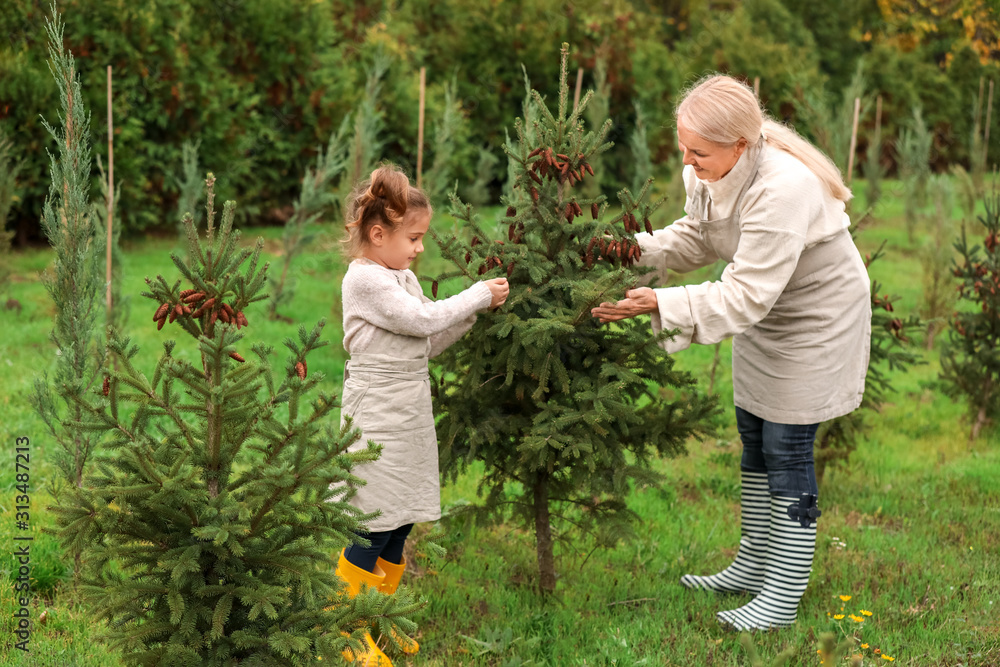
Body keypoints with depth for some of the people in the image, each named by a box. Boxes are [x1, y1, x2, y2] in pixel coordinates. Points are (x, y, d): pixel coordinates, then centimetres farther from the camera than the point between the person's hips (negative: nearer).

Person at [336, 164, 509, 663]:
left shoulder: (402, 277, 13)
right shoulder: (365, 279, -15)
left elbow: (426, 342, 15)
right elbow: (423, 320, -20)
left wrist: (473, 312, 3)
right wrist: (478, 295, -9)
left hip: (408, 416, 9)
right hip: (377, 420, -9)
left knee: (399, 525, 13)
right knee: (372, 528, -4)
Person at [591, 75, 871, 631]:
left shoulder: (783, 190, -38)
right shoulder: (712, 172, -12)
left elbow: (744, 295, -37)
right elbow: (695, 239, 4)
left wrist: (661, 304, -39)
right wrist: (634, 249, -13)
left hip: (817, 320, -9)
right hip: (765, 315, 9)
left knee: (787, 450, -5)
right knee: (754, 434, 16)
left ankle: (783, 596, 5)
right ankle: (754, 565, 32)